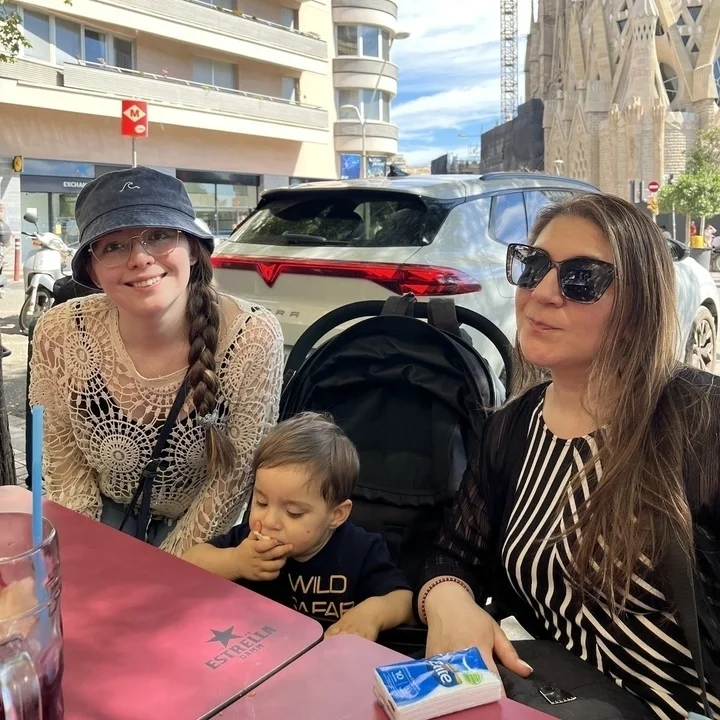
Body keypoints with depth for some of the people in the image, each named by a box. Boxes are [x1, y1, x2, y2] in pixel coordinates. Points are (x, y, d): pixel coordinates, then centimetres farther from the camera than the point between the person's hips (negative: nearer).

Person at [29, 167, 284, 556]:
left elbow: (235, 476, -15)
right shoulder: (59, 334, -17)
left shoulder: (253, 337, -23)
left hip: (201, 538, -1)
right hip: (105, 517, 2)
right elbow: (65, 458, -2)